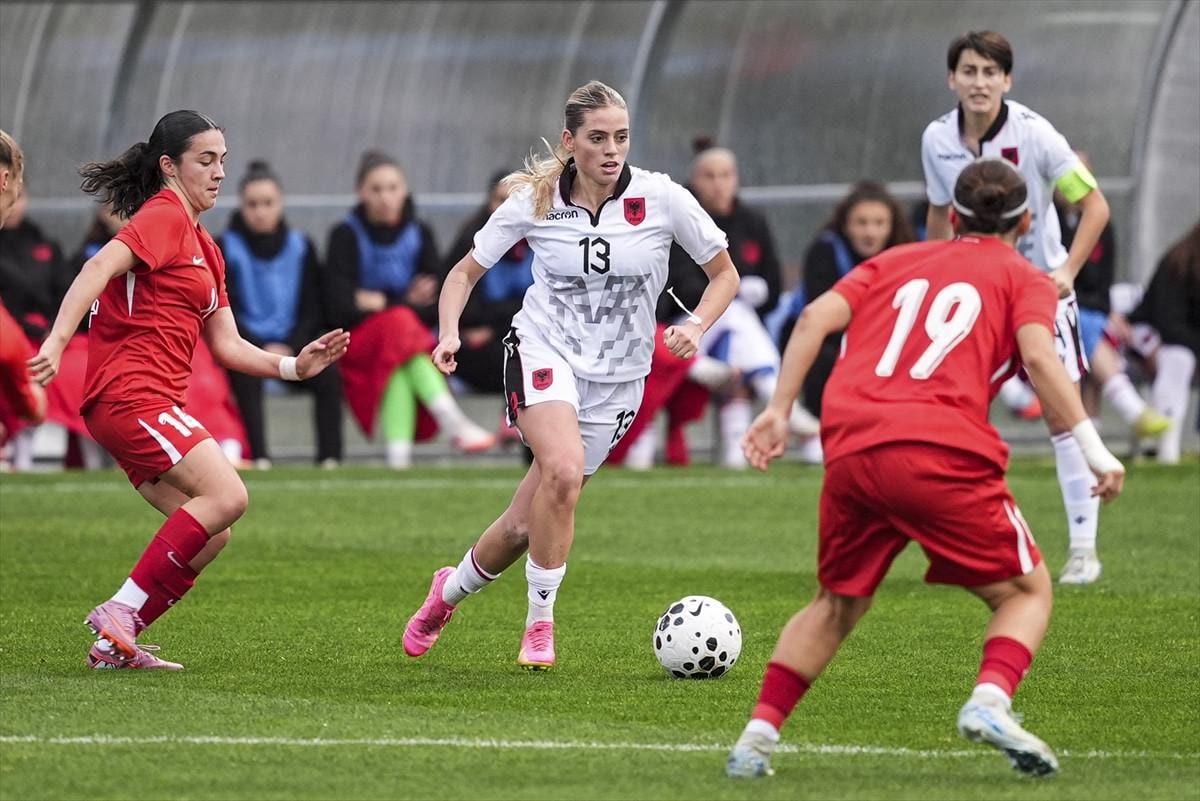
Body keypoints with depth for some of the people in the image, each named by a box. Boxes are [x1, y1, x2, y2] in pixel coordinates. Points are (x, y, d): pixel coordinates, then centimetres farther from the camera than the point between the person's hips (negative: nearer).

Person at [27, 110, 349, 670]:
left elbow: (226, 345, 23)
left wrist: (293, 366, 10)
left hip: (153, 404, 10)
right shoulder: (164, 216, -6)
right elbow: (101, 267, -22)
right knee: (226, 496, -22)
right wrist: (58, 339, -35)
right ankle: (119, 611, -19)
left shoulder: (204, 248, 24)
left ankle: (116, 641, 5)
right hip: (129, 393, -10)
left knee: (210, 534, 4)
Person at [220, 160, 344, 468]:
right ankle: (259, 457, -39)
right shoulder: (226, 248, 1)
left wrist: (289, 347, -10)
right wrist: (262, 350, -16)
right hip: (247, 346, -2)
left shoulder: (301, 247, 11)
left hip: (292, 344, 2)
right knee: (246, 374, -35)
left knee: (328, 374, -26)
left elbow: (312, 308, 8)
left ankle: (330, 457, -28)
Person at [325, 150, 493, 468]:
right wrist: (407, 302, -9)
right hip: (357, 340, -2)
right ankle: (452, 421, -46)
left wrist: (379, 302, -12)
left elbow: (435, 305, 0)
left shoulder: (419, 235, 9)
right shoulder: (346, 236, 0)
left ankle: (398, 447, -49)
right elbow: (339, 305, -11)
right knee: (400, 323, -34)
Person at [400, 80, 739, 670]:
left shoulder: (661, 198, -7)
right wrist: (449, 333, -12)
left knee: (526, 525, 4)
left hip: (617, 378, 2)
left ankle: (452, 590, 35)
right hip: (543, 353, -2)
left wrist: (695, 326, -14)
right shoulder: (534, 200, -6)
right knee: (563, 469, -32)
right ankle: (539, 624, -16)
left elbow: (724, 274, 4)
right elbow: (466, 271, 6)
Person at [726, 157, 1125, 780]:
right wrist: (1093, 449, -5)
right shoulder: (1025, 280, 16)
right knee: (1027, 592, 12)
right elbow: (1038, 356, -3)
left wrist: (778, 411, 11)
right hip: (943, 456, -4)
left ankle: (758, 735, 11)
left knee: (836, 606, 23)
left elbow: (817, 317, 12)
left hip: (849, 452, 4)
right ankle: (990, 700, -15)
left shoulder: (895, 261, 27)